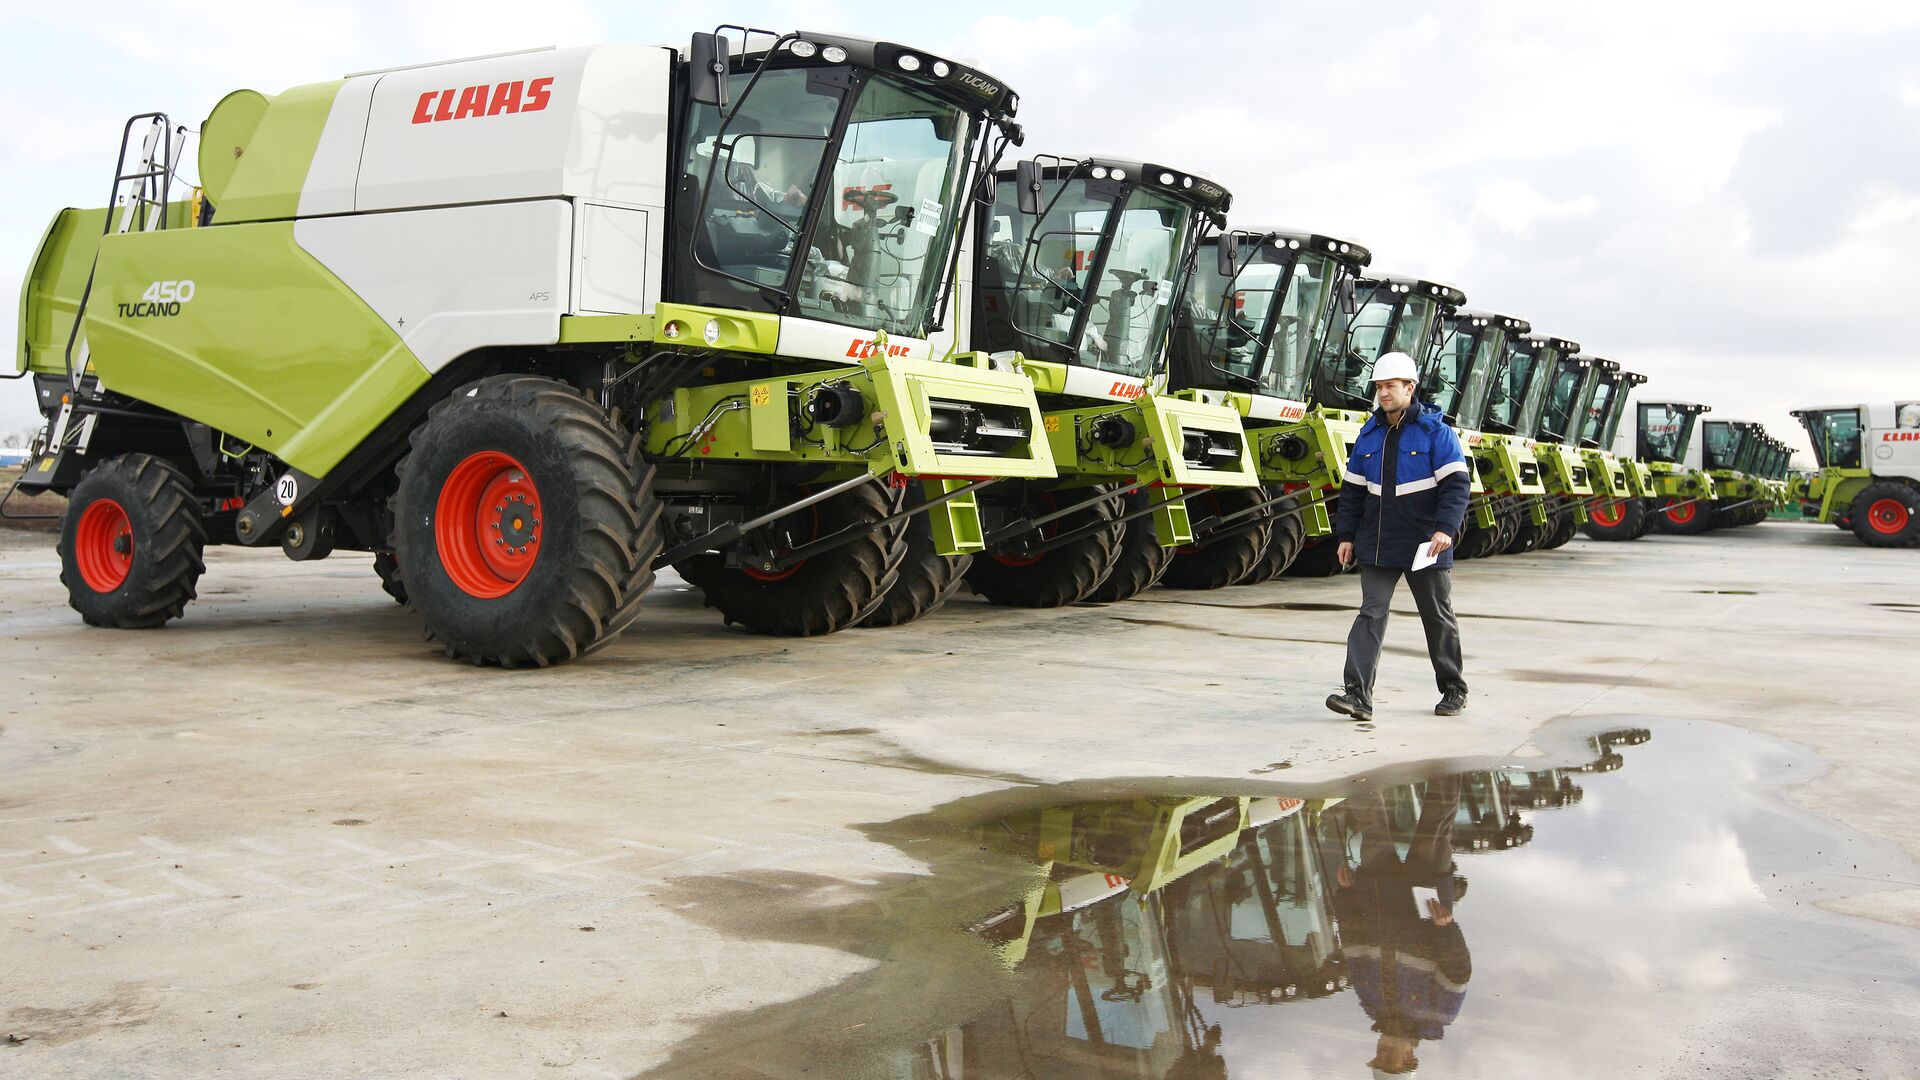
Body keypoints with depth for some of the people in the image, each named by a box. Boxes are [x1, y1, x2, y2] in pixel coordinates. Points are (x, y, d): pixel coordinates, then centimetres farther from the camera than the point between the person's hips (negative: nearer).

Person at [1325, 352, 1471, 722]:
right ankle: (1358, 695, -12)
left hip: (1425, 546, -3)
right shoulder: (1369, 434, 8)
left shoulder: (1435, 431, -6)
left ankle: (1454, 691, 26)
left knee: (1438, 618, 10)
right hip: (1377, 546, 3)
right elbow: (1352, 489, 13)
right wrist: (1346, 535, 9)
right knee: (1371, 614, -7)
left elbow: (1456, 483, -11)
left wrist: (1445, 528, -23)